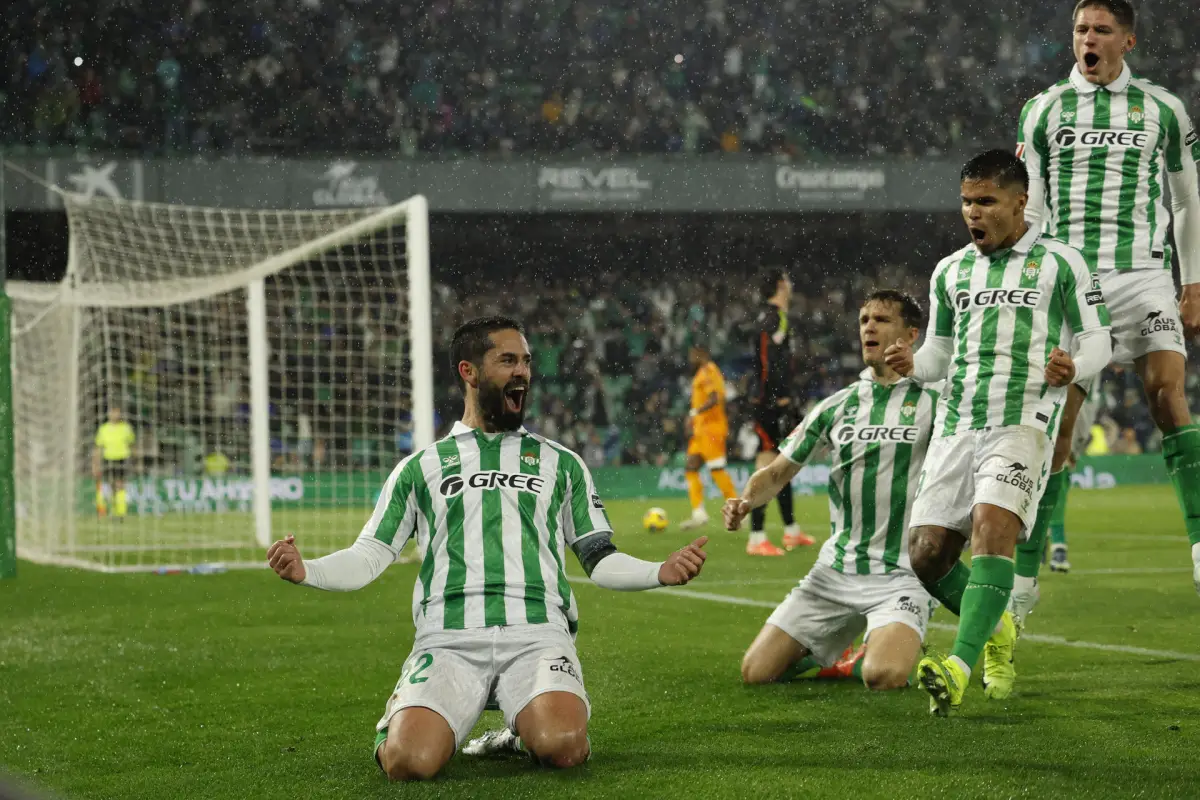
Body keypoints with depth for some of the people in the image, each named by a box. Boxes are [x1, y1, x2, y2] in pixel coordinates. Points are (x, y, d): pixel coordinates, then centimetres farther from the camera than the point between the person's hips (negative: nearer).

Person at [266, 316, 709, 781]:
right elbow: (368, 558, 14)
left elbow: (599, 560, 19)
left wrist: (659, 573, 0)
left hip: (538, 635, 1)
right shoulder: (421, 467, 19)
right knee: (409, 761, -27)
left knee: (562, 747, -31)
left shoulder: (560, 463, 21)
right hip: (448, 639, 0)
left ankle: (524, 733, 7)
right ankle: (401, 720, 11)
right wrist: (306, 571, -6)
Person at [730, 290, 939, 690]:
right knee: (756, 671, -3)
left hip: (902, 573, -5)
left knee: (883, 676, -30)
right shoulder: (836, 406, 11)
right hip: (835, 568, 5)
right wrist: (746, 501, -7)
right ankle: (829, 657, 27)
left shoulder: (931, 399, -2)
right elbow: (778, 472, 15)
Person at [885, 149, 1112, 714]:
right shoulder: (950, 272, 18)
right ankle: (996, 630, 27)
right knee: (927, 556, -2)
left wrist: (1073, 366, -16)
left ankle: (960, 667, -38)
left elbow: (1097, 341, 7)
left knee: (992, 528, -28)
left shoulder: (1059, 263, 5)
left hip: (1023, 423, -5)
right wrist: (911, 364, 0)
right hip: (956, 427, 5)